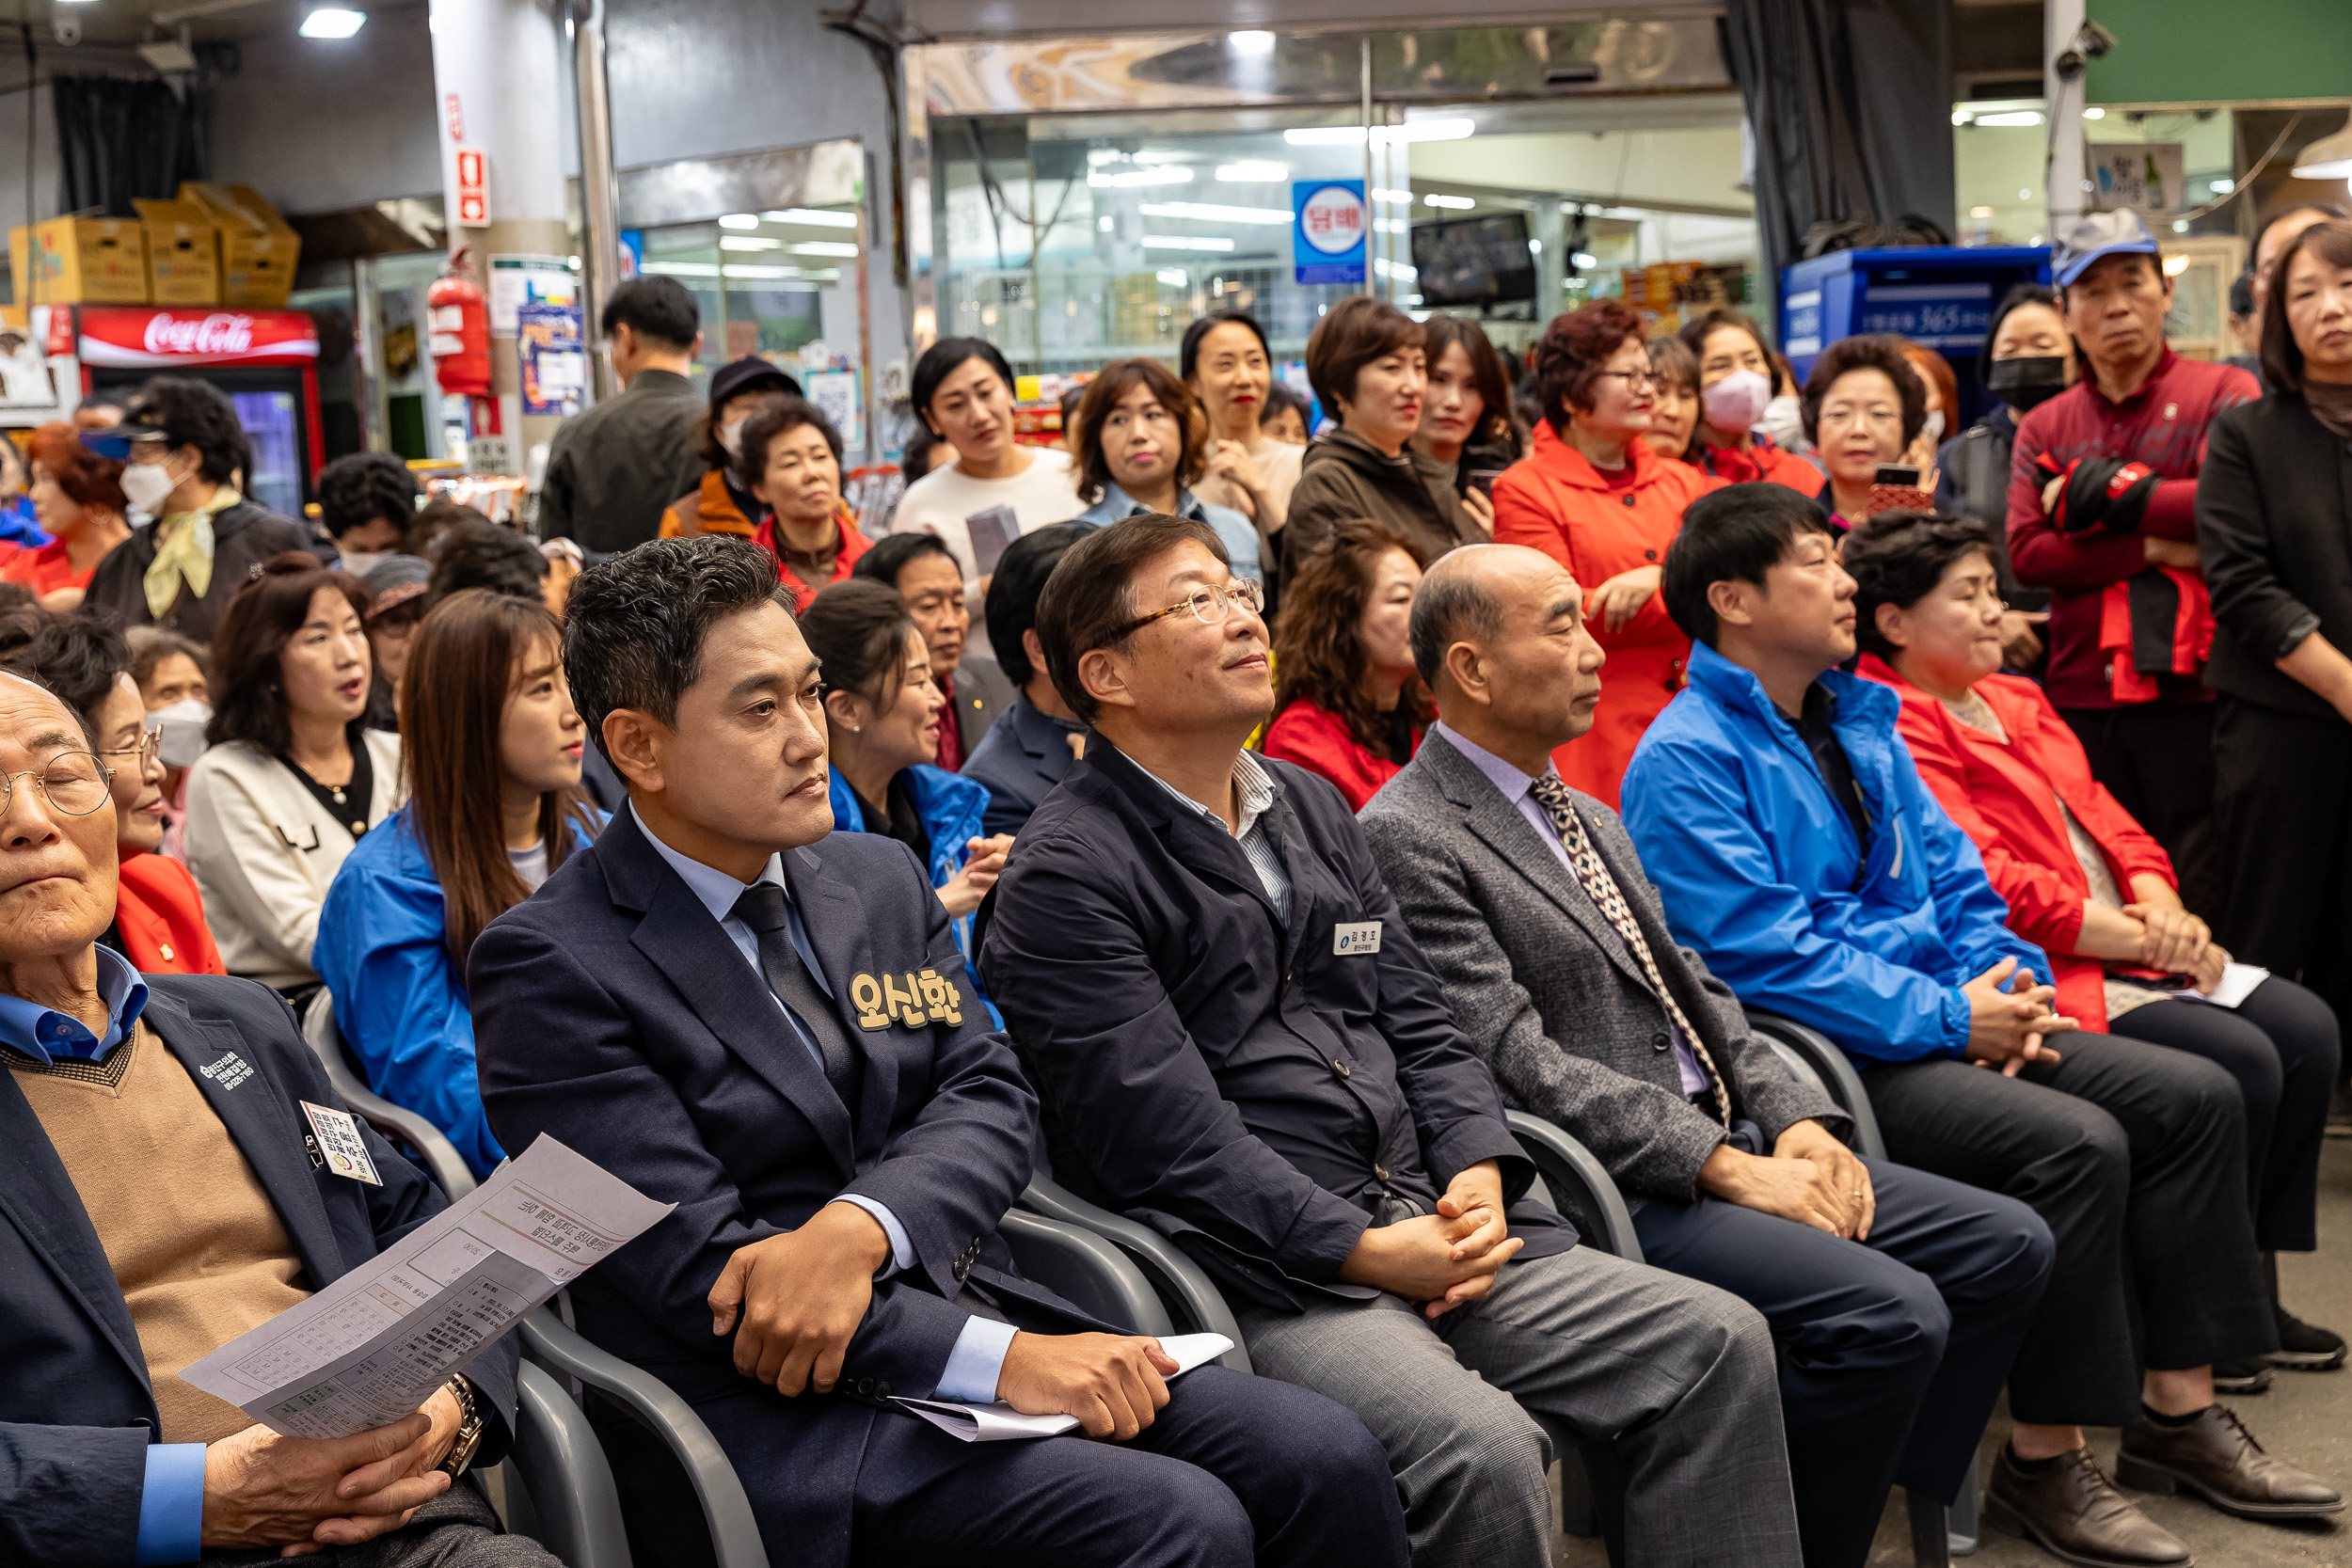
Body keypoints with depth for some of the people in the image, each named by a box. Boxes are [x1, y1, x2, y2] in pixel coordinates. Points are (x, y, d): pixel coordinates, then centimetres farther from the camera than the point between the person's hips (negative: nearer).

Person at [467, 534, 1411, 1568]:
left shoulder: (882, 879, 13)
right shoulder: (548, 968, -9)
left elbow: (986, 1097, 4)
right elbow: (695, 1267, -16)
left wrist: (856, 1230, -19)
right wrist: (1000, 1359, -21)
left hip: (966, 1309, 6)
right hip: (776, 1411, -6)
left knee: (1325, 1460, -11)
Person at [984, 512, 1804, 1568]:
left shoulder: (1314, 809, 19)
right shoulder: (1064, 877, -7)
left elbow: (1419, 1027, 17)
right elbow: (1166, 1133, -14)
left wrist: (1478, 1173, -1)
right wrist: (1363, 1251, -16)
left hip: (1423, 1220, 8)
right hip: (1260, 1269, -8)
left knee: (1715, 1344, -5)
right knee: (1481, 1447, -30)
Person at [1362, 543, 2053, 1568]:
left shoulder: (1588, 817, 20)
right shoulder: (1406, 838, -11)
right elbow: (1518, 1062, -18)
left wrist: (1794, 1120, 2)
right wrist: (1724, 1167, -19)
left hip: (1727, 1149, 10)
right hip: (1605, 1194, -9)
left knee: (2007, 1246, 2)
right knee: (1890, 1313, -24)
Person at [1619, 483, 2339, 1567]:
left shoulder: (1860, 721, 16)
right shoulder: (1687, 761, -12)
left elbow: (1952, 877, 19)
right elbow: (1763, 954, -19)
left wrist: (2008, 985, -2)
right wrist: (1950, 1019, -17)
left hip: (1945, 1024, 9)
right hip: (1818, 1062, -9)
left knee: (2195, 1097, -1)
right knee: (2075, 1142, -27)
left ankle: (2177, 1415, 7)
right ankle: (2044, 1467, -13)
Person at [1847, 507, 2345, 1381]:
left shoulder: (2016, 701, 19)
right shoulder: (1897, 730, -12)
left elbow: (2105, 819, 18)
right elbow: (1994, 886, -19)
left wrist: (2163, 913, -2)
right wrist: (2142, 941, -14)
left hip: (2129, 951, 10)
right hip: (2048, 978, -10)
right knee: (2239, 1062, -21)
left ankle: (2251, 1289, 7)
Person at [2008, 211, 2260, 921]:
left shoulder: (2224, 394, 4)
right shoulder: (2043, 429, 13)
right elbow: (2025, 553, 0)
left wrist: (2108, 494, -6)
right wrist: (2153, 549, -9)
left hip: (2196, 689, -3)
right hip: (2082, 698, 3)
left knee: (2206, 903, -1)